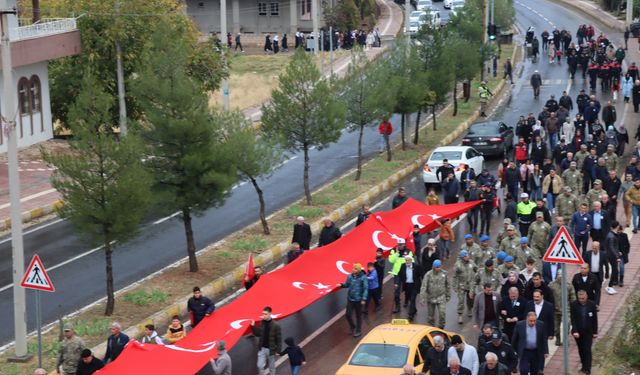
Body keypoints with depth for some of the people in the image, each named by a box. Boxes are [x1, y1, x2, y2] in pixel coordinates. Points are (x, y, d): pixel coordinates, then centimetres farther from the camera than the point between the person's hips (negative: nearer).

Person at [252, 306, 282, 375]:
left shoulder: (276, 325, -12)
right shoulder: (262, 323, 2)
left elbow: (279, 339, -9)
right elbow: (258, 334, 11)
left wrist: (278, 350, -11)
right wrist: (253, 326, -3)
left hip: (271, 349, -4)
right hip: (262, 349, 4)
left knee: (272, 367, 10)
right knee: (260, 366, -2)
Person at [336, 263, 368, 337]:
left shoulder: (363, 277, -14)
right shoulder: (350, 276, -2)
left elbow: (365, 289, -13)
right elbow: (347, 284, 10)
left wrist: (364, 299, -19)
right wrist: (341, 285, -12)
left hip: (358, 300, -4)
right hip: (350, 299, 4)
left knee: (358, 316, 10)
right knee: (348, 315, 5)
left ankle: (358, 331, 26)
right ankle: (352, 327, 32)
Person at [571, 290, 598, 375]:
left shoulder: (591, 304, -8)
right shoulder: (574, 305, -9)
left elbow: (595, 319, -1)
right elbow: (573, 319, -10)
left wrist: (595, 332, -1)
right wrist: (575, 331, -19)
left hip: (588, 332, -1)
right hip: (578, 332, 1)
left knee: (587, 349, -5)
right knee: (581, 350, 11)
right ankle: (584, 366, 23)